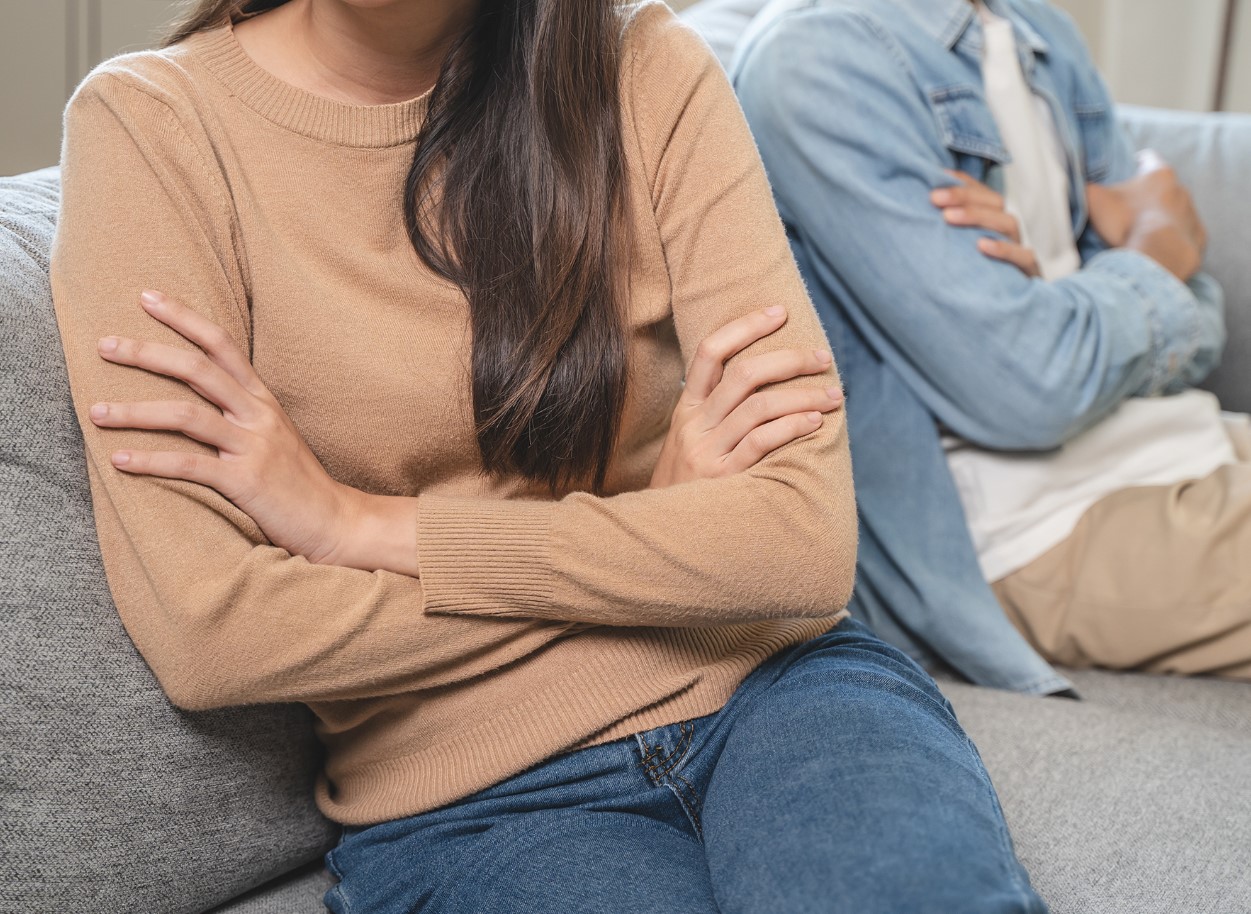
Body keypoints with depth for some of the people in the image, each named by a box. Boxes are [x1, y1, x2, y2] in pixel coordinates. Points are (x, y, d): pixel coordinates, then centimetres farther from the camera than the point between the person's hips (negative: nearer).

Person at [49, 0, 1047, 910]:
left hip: (767, 685, 3)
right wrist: (660, 520, -9)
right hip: (468, 799, -2)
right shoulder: (149, 126, -6)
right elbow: (206, 634, -16)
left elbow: (807, 543, -11)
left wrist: (356, 523, -14)